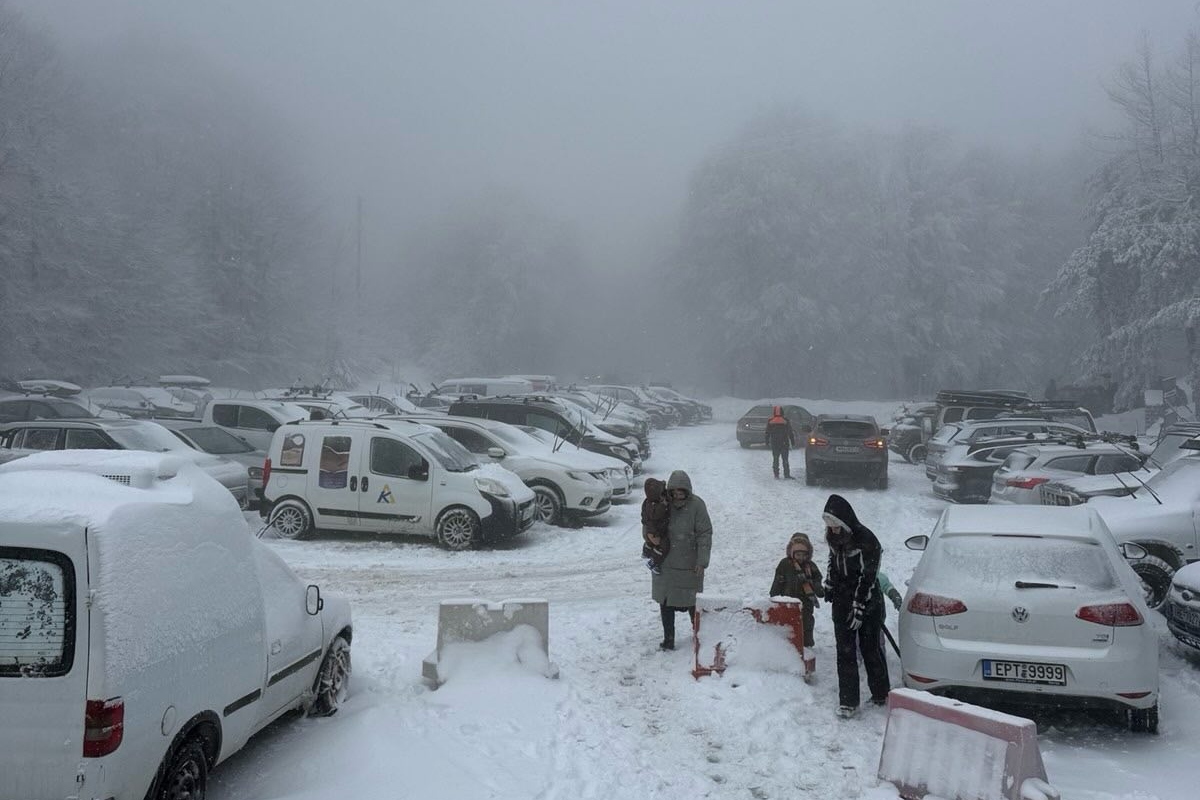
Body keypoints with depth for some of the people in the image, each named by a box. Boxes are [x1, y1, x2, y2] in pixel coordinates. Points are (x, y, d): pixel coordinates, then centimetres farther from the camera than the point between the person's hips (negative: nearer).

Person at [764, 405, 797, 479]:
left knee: (775, 459, 10)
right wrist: (793, 441, 6)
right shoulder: (786, 421, -5)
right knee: (785, 460, 1)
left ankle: (776, 475, 8)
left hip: (774, 444, 1)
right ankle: (786, 475, -3)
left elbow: (767, 433, 4)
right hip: (784, 444, -1)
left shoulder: (770, 421, -2)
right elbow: (790, 432, -2)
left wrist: (767, 441, 16)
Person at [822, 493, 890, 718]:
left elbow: (868, 577, -20)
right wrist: (828, 586, 15)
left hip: (867, 602, -5)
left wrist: (859, 607, -20)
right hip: (842, 601, 5)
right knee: (845, 651, 3)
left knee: (870, 649, 6)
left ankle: (881, 693, 26)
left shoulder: (866, 540, -21)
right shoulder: (834, 537, 1)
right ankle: (847, 701, 8)